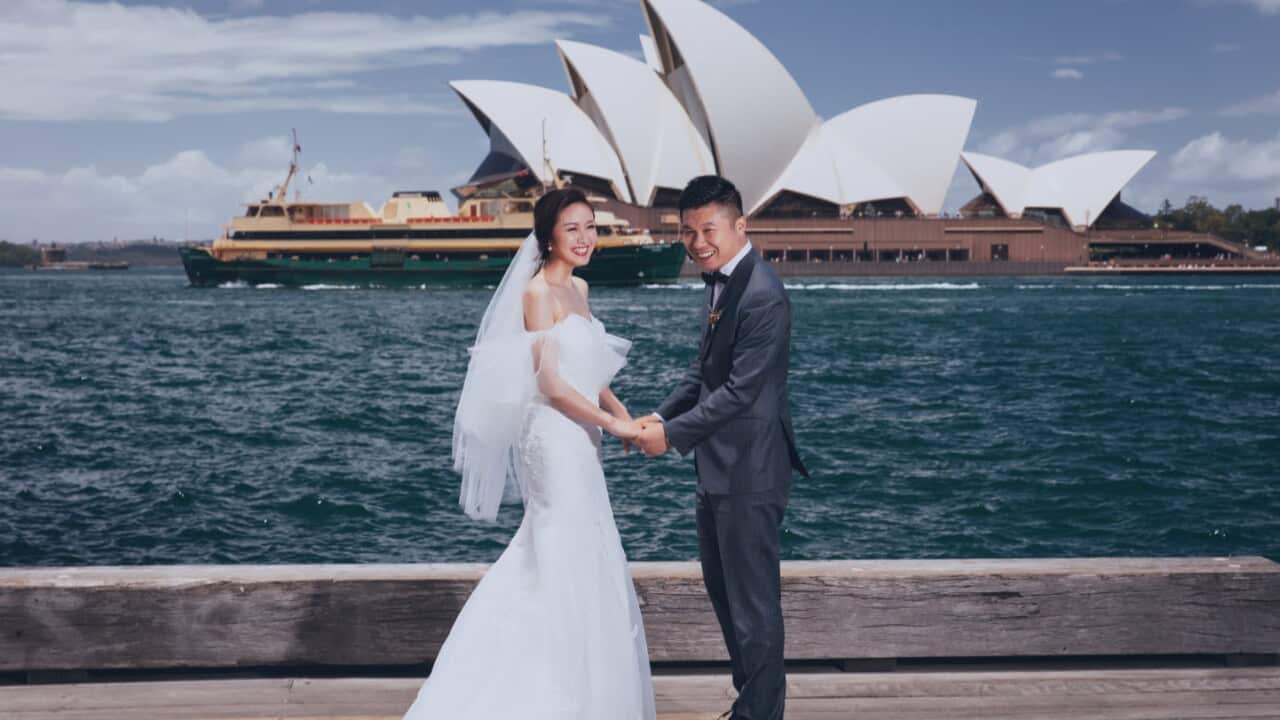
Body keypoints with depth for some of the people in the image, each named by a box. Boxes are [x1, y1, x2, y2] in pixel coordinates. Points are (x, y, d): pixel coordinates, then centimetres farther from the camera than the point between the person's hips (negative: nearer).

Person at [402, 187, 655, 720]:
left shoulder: (577, 289, 12)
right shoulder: (539, 292, -14)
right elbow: (551, 384, -19)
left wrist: (624, 415, 3)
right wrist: (612, 423, -15)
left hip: (576, 439, 9)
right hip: (555, 438, -9)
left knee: (553, 557, 16)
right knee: (573, 563, -1)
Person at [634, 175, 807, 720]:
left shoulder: (763, 297, -21)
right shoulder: (719, 281, 10)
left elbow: (741, 390, -23)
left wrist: (672, 435, -19)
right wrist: (662, 415, 2)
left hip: (749, 471, -10)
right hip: (718, 468, 10)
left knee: (754, 599, 3)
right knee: (722, 588, 21)